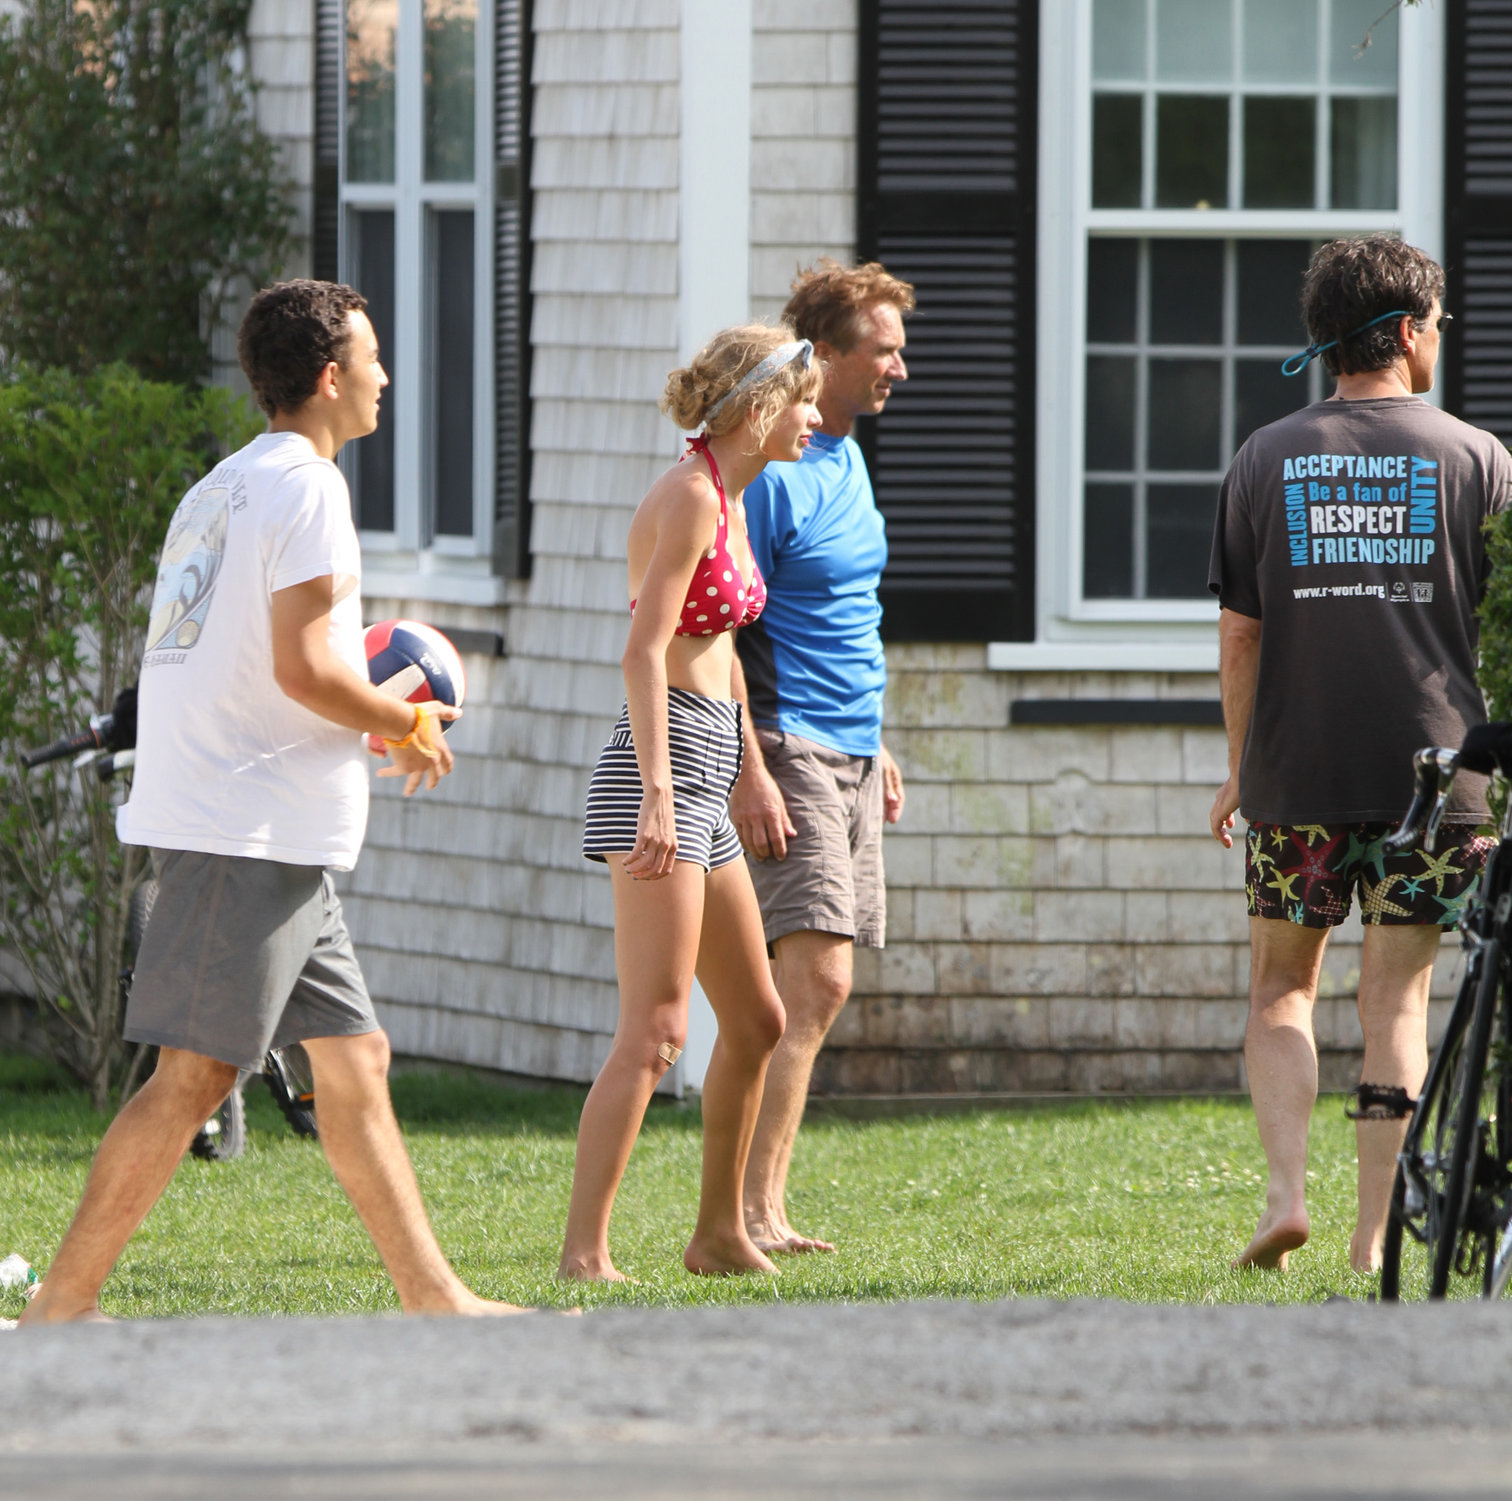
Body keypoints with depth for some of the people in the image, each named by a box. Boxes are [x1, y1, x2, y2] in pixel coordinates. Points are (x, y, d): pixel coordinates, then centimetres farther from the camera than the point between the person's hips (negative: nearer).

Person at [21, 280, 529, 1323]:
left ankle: (432, 1296, 11)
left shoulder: (222, 487, 18)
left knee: (353, 1058, 10)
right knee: (195, 1072, -9)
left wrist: (374, 720, 17)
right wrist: (407, 725, -3)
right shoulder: (304, 486, -11)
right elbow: (304, 668, -19)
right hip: (251, 827, -10)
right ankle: (63, 1305, -9)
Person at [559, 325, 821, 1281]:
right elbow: (644, 652, -20)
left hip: (702, 780, 10)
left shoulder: (730, 502, 17)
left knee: (756, 1023, 17)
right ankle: (585, 1253, -21)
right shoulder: (689, 497, -12)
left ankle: (722, 1234, 29)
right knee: (656, 1032, -16)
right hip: (665, 764, -10)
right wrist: (659, 794, -28)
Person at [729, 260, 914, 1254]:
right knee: (818, 978, -17)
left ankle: (755, 1202, 9)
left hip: (850, 752, 9)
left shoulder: (847, 456, 16)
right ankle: (758, 1210, -19)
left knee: (815, 987, 7)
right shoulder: (771, 472, -13)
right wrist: (749, 772, -22)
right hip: (789, 748, -9)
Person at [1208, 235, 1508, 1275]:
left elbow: (1240, 633, 3)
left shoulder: (1267, 459, 3)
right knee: (1398, 996, 5)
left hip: (1298, 770, 1)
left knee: (1283, 983, 12)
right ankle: (1374, 1237, 3)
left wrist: (1241, 769, 12)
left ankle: (1287, 1188, -6)